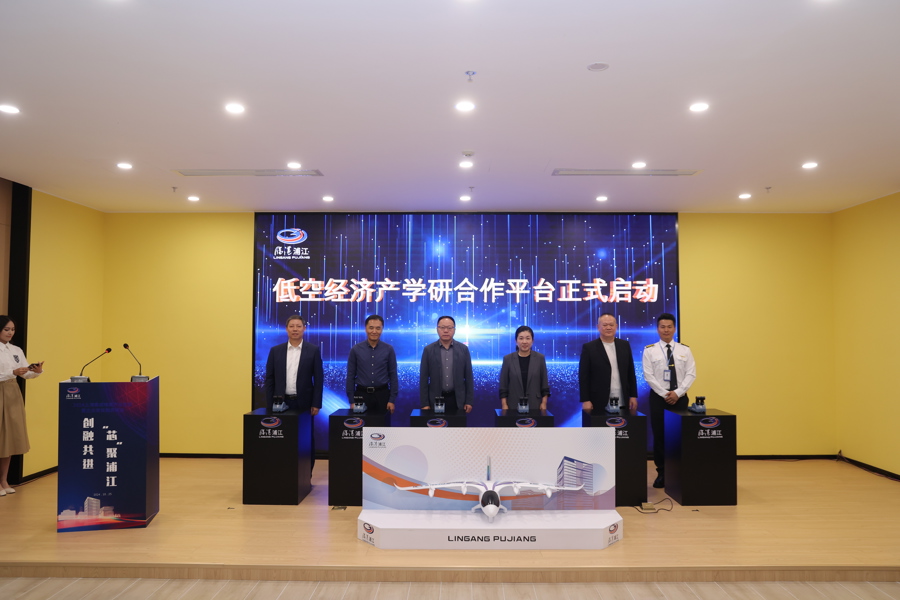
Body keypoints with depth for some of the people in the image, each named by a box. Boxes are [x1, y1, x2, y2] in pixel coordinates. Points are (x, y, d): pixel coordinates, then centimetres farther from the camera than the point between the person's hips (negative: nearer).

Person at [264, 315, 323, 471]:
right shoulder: (275, 350, 5)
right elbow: (269, 379, 5)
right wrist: (269, 405, 0)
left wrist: (316, 404, -7)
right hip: (282, 402, 1)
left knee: (306, 440, 4)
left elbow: (318, 379, -2)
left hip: (304, 403, -1)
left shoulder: (313, 350, -1)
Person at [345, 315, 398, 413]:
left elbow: (393, 375, 2)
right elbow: (350, 376, 3)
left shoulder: (389, 349, 0)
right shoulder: (355, 350, 0)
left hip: (382, 394, 0)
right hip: (361, 394, 0)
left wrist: (392, 400, -3)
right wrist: (352, 401, -1)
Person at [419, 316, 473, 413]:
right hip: (435, 399, -1)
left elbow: (468, 377, 4)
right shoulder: (428, 350, 0)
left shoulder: (463, 349, 2)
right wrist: (424, 403, -4)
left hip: (457, 399, 1)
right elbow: (423, 378, 0)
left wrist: (469, 401, 0)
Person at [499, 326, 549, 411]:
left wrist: (544, 403, -2)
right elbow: (503, 385, 2)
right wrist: (504, 405, -4)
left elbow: (544, 384, 5)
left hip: (534, 406, 1)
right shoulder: (508, 359, 0)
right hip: (513, 406, 0)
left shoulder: (540, 358, 2)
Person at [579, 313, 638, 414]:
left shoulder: (625, 345, 9)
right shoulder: (589, 348, -2)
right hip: (599, 404, -3)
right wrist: (585, 400, -9)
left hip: (623, 403, 3)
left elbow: (631, 372, 13)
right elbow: (583, 376, -4)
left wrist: (633, 396, 8)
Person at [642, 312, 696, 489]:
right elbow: (648, 376, -6)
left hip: (680, 397, 1)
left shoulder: (685, 350, 4)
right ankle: (662, 473, 13)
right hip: (658, 397, -1)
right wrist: (665, 394, -12)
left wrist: (677, 393, -13)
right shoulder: (650, 350, -1)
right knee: (659, 435, 3)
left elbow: (691, 374, -1)